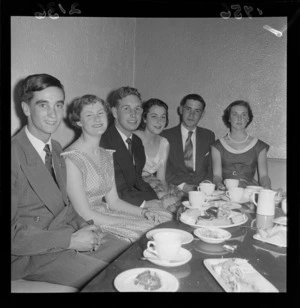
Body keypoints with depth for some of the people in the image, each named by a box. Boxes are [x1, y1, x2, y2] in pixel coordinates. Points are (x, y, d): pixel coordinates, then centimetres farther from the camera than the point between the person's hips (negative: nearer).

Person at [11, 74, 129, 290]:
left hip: (70, 236, 7)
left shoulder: (56, 149, 7)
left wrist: (84, 227, -4)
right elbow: (14, 235, -19)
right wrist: (71, 240, -20)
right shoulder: (15, 155, -19)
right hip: (34, 254, -7)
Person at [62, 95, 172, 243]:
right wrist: (128, 222, -17)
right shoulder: (72, 158, -16)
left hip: (105, 216, 7)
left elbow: (113, 201, 9)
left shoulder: (107, 155, 9)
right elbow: (84, 214, -17)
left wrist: (144, 212, -6)